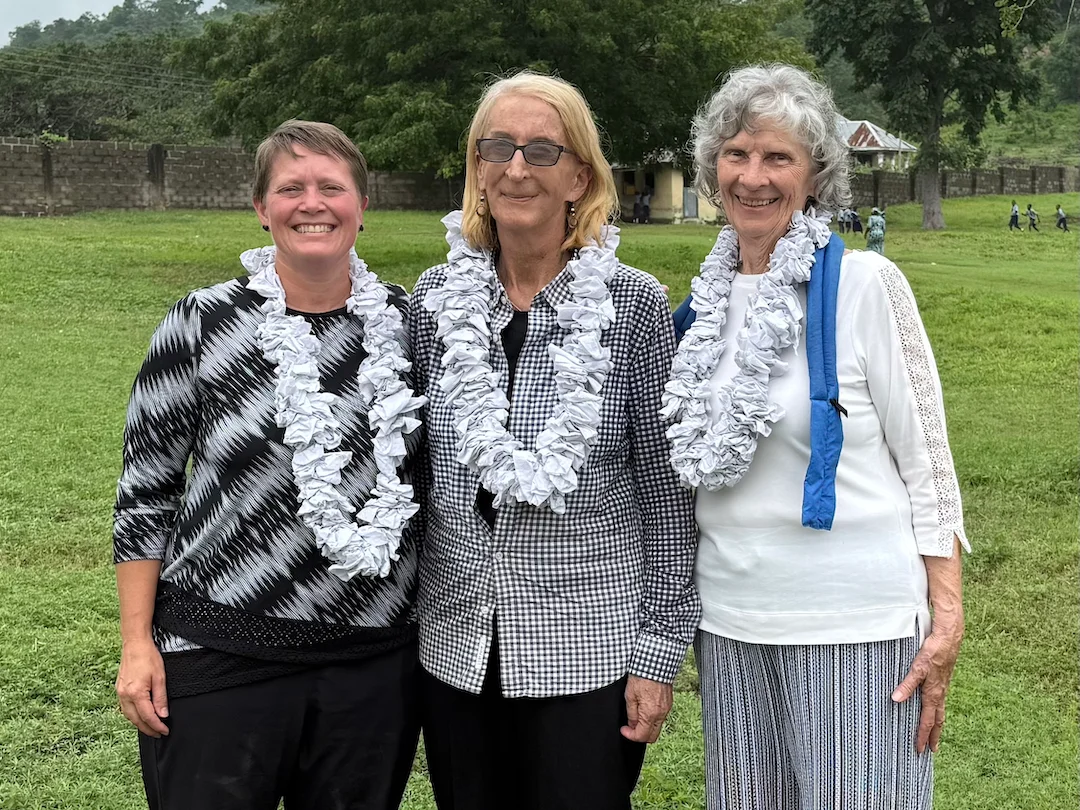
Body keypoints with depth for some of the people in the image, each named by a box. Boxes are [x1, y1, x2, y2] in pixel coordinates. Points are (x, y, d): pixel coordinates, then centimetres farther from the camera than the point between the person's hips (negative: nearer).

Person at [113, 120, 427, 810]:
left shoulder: (407, 324, 3)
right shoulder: (203, 324, -4)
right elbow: (146, 489, 0)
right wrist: (138, 643, -3)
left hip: (375, 663, 2)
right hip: (220, 656, -2)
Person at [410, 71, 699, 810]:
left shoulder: (634, 305, -7)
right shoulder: (436, 299, 1)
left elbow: (666, 492, -4)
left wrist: (660, 648, -5)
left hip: (589, 650, -3)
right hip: (456, 647, 3)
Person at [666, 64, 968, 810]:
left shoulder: (863, 284, -7)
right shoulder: (709, 299, 6)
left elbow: (926, 457, -7)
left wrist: (948, 622, -10)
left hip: (856, 621, -4)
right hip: (731, 615, 5)